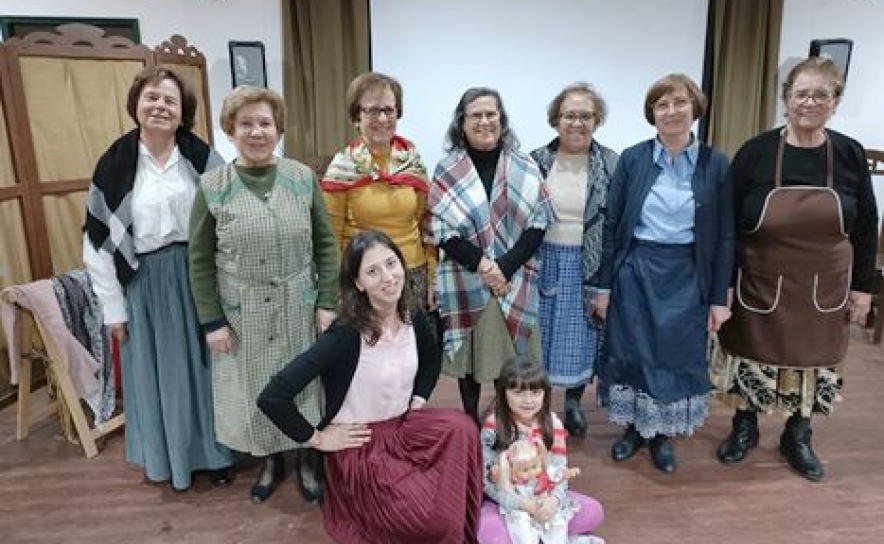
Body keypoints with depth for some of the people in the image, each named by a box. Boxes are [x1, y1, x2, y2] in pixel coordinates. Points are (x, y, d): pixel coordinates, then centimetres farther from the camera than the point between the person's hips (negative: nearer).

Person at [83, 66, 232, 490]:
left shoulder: (202, 157, -3)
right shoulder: (115, 164, -2)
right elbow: (98, 238, 0)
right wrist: (113, 307, -1)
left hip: (199, 277, 0)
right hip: (144, 284, 1)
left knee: (205, 366, 11)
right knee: (159, 372, 12)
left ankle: (213, 452, 30)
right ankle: (169, 455, 33)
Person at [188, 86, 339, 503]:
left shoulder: (303, 178, -2)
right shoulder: (212, 187, -5)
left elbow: (325, 245, 0)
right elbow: (200, 261, -2)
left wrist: (327, 302, -5)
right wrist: (212, 321, -6)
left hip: (298, 309, 1)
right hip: (243, 314, 0)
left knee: (303, 384, 12)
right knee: (255, 389, 13)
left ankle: (307, 459, 35)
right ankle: (271, 461, 38)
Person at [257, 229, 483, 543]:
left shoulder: (414, 319, -4)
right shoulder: (345, 335, -24)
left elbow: (431, 361, 21)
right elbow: (272, 398, -29)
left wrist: (419, 401, 5)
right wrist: (316, 438, -16)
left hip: (403, 429, 6)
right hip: (359, 445, -6)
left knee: (460, 428, -24)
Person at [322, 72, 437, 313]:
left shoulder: (413, 160, 4)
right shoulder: (342, 167, -7)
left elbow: (426, 223, 9)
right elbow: (332, 237, -2)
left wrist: (433, 277, 7)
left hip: (414, 275, 3)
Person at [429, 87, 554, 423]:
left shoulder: (523, 167, 3)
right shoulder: (447, 170, 1)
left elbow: (539, 222, -2)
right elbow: (441, 230, -4)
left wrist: (506, 267, -13)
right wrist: (481, 263, -16)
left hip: (514, 281, 0)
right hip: (465, 280, 0)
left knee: (511, 358, 5)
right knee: (469, 355, 9)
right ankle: (471, 424, 27)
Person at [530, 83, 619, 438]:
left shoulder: (611, 164, -2)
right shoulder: (536, 161, 0)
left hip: (588, 268, 0)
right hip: (543, 262, 1)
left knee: (581, 337, 11)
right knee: (540, 334, 10)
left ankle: (574, 402, 33)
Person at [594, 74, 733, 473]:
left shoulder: (715, 164, -2)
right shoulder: (632, 159, -2)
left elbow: (725, 236, 0)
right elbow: (611, 225, -1)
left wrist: (719, 298, -2)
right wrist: (604, 285, -2)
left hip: (687, 278, 0)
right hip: (635, 272, 0)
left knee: (678, 356, 10)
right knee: (630, 351, 9)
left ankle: (663, 434, 31)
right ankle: (634, 427, 31)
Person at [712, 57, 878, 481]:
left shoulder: (850, 155, -2)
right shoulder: (754, 152, -9)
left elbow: (866, 226, 5)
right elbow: (727, 224, -6)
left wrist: (863, 287, 3)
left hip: (824, 291, 2)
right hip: (761, 287, -2)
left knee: (813, 362, 15)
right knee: (752, 357, 11)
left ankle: (797, 438, 36)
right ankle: (744, 428, 34)